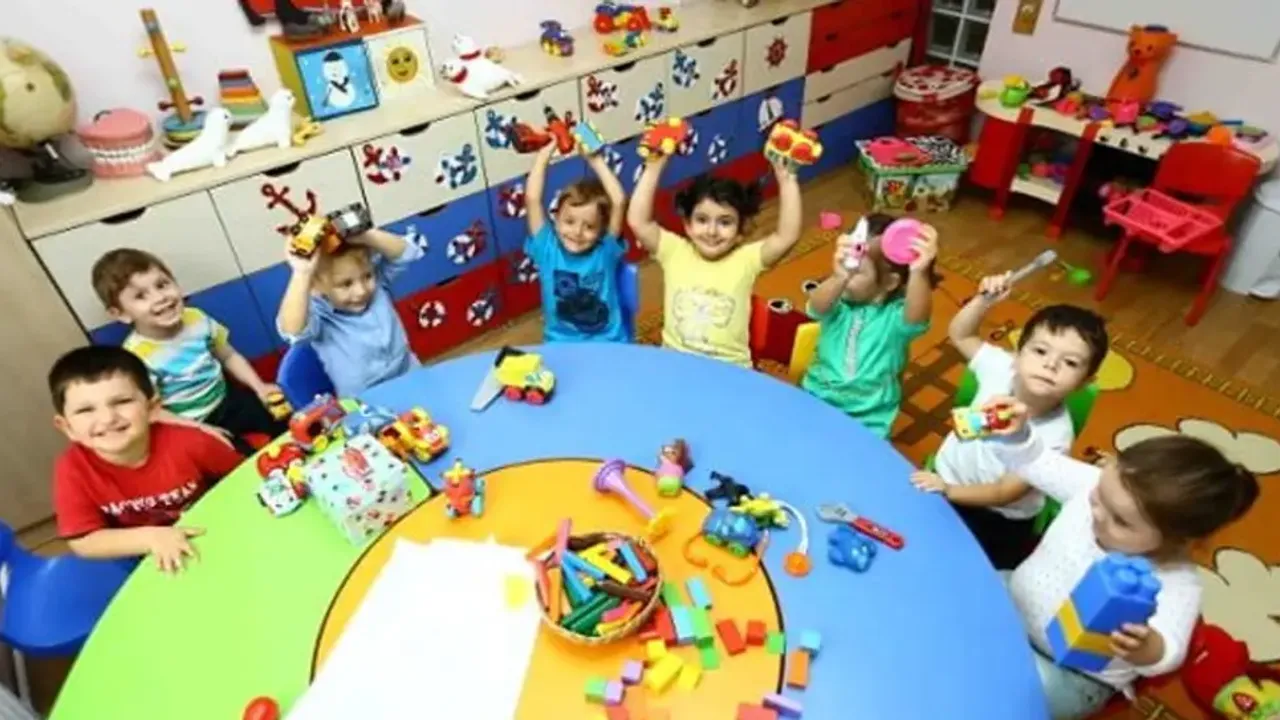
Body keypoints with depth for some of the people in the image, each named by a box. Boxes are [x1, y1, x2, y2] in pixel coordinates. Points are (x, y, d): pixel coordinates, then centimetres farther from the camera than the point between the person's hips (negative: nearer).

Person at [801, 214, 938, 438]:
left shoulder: (896, 315, -13)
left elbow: (917, 317, -38)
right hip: (817, 399, 2)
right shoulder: (838, 302, -8)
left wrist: (918, 273, -59)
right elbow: (817, 307, -32)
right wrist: (838, 278, -55)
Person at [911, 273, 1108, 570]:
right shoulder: (1001, 368, -20)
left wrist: (948, 490, -33)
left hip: (997, 522, -3)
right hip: (944, 480, 4)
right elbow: (960, 334, -3)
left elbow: (1003, 493, -24)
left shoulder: (1053, 437, -29)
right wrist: (983, 301, -19)